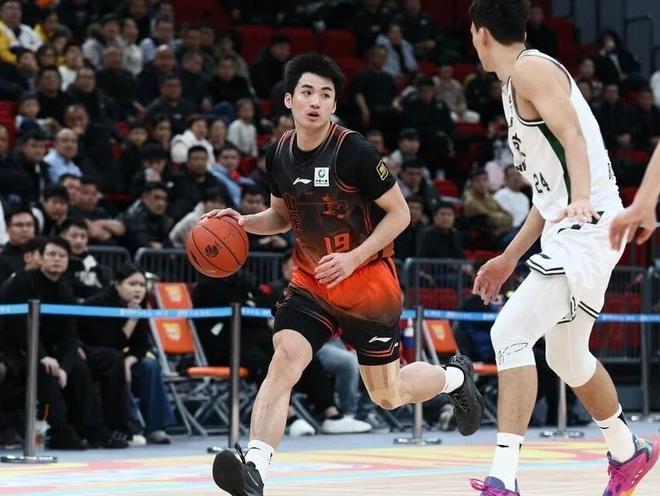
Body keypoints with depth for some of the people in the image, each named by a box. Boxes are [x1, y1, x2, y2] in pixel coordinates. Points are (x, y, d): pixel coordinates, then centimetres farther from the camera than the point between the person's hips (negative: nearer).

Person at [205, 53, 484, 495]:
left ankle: (456, 376, 41)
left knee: (388, 394, 9)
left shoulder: (354, 151, -18)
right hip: (311, 282, 4)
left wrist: (353, 259, -21)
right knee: (284, 359, -21)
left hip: (368, 282, -4)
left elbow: (400, 213, -12)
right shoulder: (279, 155, -1)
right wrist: (244, 222, -3)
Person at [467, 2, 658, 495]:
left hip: (587, 228, -10)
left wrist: (582, 198, -39)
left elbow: (573, 135, -23)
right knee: (567, 357, 21)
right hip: (572, 228, 10)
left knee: (510, 334, -17)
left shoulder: (530, 68, -8)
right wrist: (509, 258, 27)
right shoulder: (519, 84, 21)